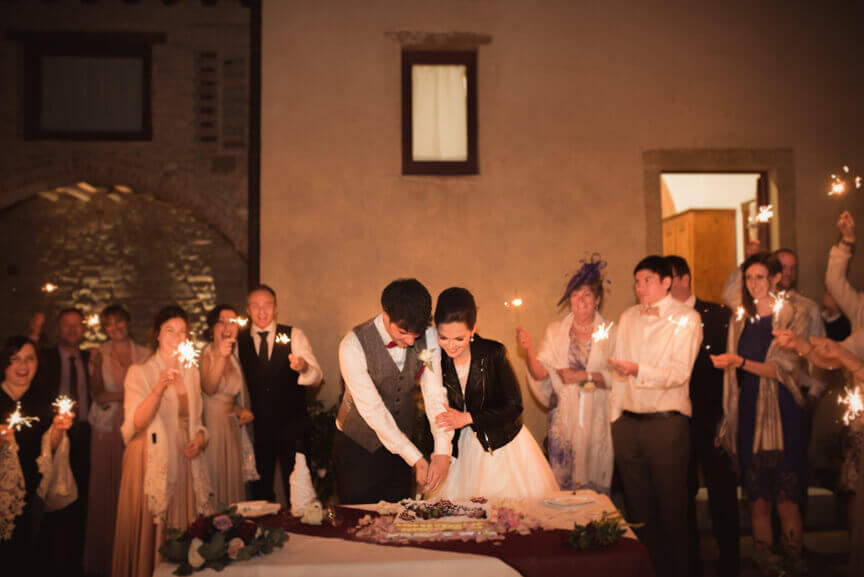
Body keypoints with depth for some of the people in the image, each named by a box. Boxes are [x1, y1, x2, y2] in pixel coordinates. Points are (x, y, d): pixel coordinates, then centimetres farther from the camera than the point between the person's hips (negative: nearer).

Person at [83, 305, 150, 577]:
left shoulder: (144, 354, 7)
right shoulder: (99, 355, 6)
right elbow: (97, 394, -1)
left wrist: (114, 396, -4)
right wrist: (97, 367, -15)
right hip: (107, 428, 0)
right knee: (106, 490, 1)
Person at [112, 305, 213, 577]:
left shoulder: (191, 372, 13)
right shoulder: (140, 372, -3)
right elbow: (137, 422, -17)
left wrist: (199, 439, -1)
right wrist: (159, 388, -31)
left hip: (186, 461, 4)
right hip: (153, 462, -4)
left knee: (186, 530, 6)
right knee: (151, 532, -3)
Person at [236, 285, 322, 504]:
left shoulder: (294, 336, -2)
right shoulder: (238, 341, 3)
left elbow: (316, 378, -11)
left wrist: (303, 367, -33)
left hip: (292, 427, -2)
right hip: (257, 426, 2)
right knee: (260, 490, 12)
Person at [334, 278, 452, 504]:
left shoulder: (428, 336, -13)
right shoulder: (353, 346, -25)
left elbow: (434, 394, -13)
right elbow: (372, 410, -24)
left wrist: (442, 452, -25)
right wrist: (416, 459, -26)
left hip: (400, 444, 4)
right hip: (358, 446, -3)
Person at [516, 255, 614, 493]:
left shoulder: (609, 333, -1)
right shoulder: (555, 331, 5)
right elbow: (540, 373, -3)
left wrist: (585, 376, -14)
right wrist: (528, 350, -18)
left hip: (597, 418, -1)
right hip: (564, 417, 1)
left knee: (596, 486, 5)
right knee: (561, 483, 6)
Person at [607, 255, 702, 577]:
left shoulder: (686, 319, -1)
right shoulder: (628, 318, 13)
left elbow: (680, 373, -12)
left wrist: (637, 369, -24)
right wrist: (616, 418, 11)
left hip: (667, 424, -4)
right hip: (628, 424, 5)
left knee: (671, 508, 3)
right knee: (638, 508, 11)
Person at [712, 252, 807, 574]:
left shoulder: (792, 318, 0)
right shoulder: (740, 321, 13)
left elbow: (782, 369, -10)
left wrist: (740, 362, -23)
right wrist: (729, 420, 9)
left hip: (780, 414, -4)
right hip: (748, 413, 4)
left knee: (785, 495, -4)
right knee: (757, 495, 6)